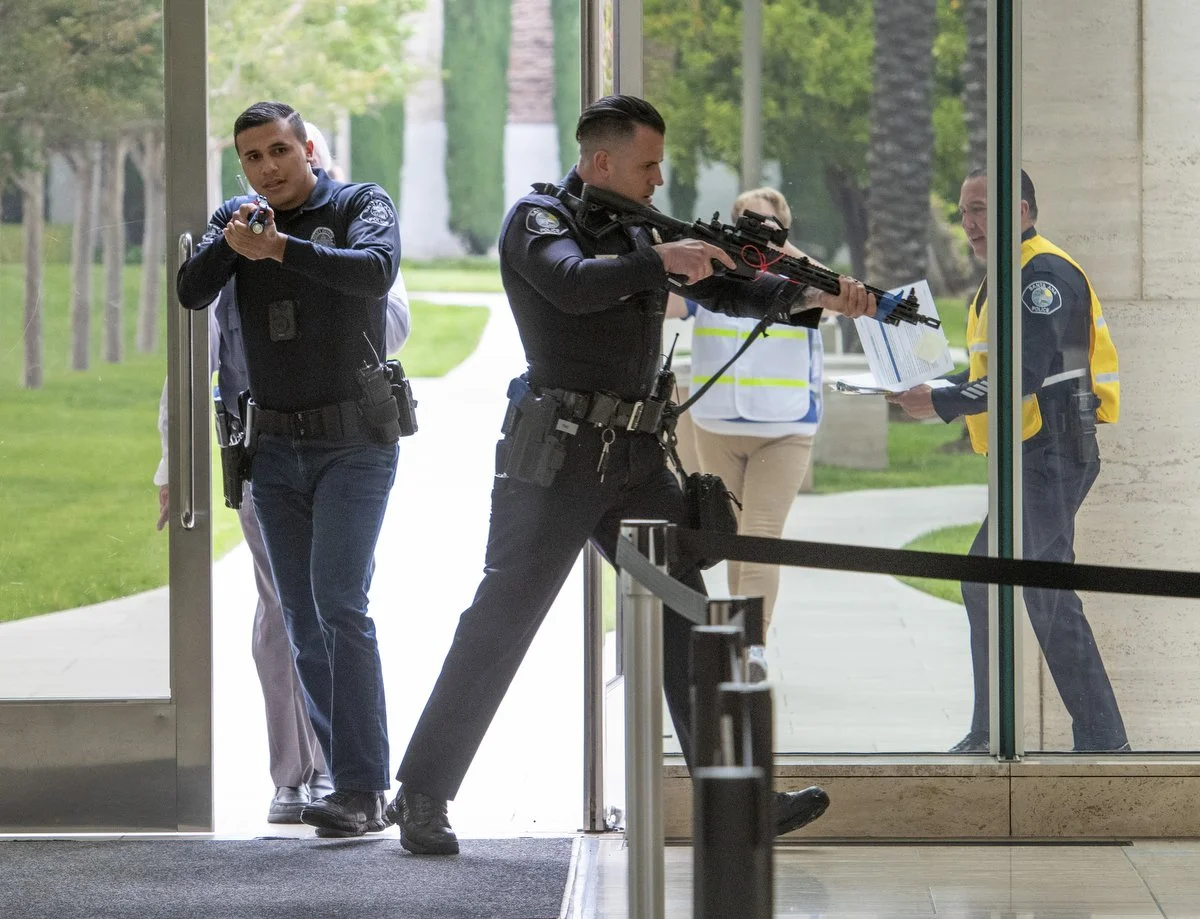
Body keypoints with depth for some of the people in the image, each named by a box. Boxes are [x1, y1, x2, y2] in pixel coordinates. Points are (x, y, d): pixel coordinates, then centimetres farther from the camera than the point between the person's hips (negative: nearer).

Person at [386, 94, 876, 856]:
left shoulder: (639, 232, 16)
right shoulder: (538, 220, -5)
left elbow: (723, 288, 16)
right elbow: (574, 284, -25)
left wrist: (814, 300, 4)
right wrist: (661, 259, -28)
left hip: (636, 461, 7)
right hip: (557, 459, -7)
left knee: (685, 614, 3)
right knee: (502, 621, -5)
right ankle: (422, 797, 2)